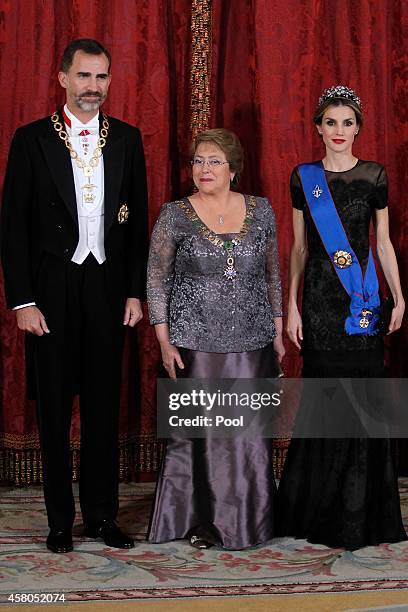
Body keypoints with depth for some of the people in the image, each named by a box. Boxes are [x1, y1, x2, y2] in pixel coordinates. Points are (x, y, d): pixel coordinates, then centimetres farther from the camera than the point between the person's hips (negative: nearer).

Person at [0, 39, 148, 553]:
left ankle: (101, 514, 20)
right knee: (54, 408, 6)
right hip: (51, 292, -2)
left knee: (103, 405, 9)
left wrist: (135, 291, 3)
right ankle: (60, 519, 17)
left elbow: (139, 221, 8)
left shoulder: (126, 139, 6)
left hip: (107, 288, 2)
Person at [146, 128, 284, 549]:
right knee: (200, 431, 2)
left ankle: (250, 519, 19)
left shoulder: (260, 211, 6)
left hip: (252, 342, 2)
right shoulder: (174, 215, -2)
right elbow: (156, 279, 0)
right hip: (196, 343, -2)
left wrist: (277, 332, 10)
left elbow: (272, 274, 13)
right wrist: (165, 342, -6)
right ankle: (200, 521, 15)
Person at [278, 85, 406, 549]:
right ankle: (321, 512, 16)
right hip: (319, 298, 0)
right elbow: (299, 246, 7)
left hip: (362, 298, 0)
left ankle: (360, 515, 12)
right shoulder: (303, 178, 6)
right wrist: (292, 305, 2)